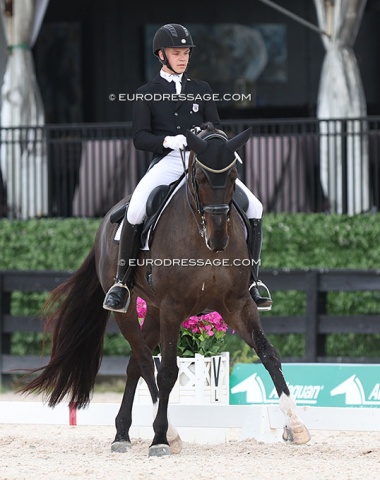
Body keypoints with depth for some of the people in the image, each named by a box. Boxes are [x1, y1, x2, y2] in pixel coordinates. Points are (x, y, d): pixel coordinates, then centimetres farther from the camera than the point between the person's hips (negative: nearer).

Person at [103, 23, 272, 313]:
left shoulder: (202, 90, 19)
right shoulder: (146, 94, 11)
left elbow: (216, 129, 15)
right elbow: (139, 138, 1)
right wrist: (167, 140, -20)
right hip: (167, 161, -3)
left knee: (254, 208, -14)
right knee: (135, 211, -31)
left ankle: (253, 282, -5)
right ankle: (122, 284, -17)